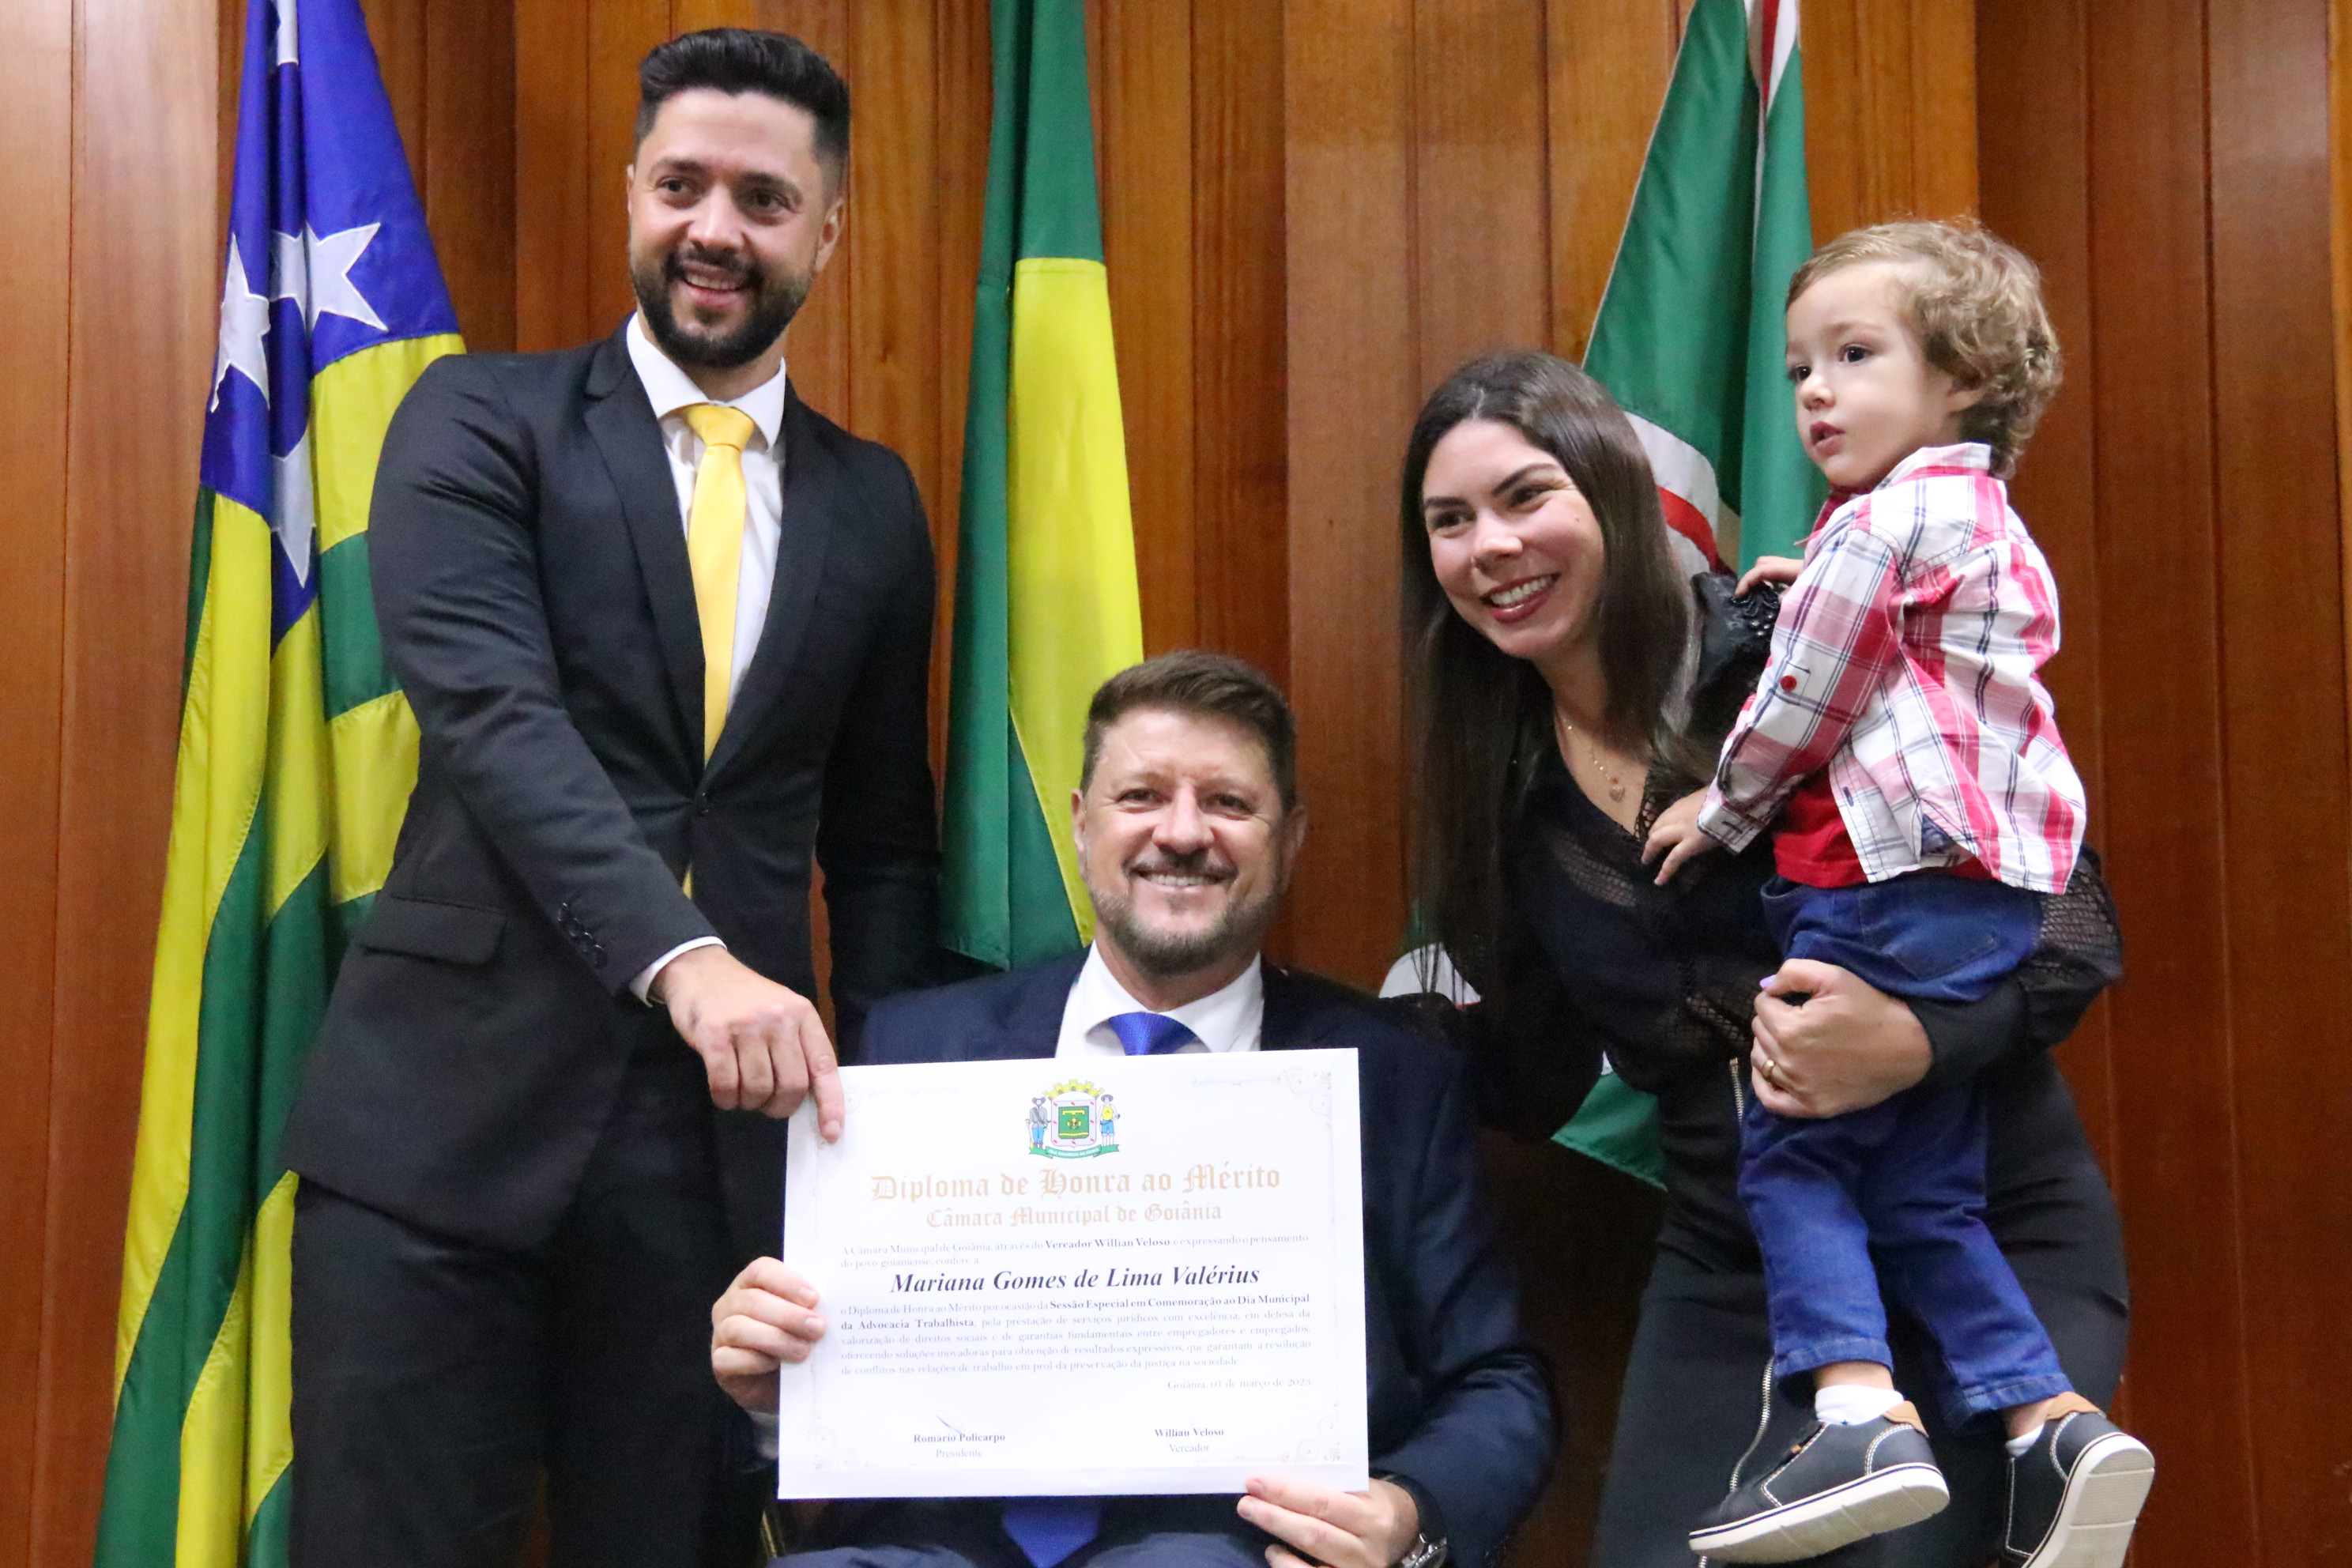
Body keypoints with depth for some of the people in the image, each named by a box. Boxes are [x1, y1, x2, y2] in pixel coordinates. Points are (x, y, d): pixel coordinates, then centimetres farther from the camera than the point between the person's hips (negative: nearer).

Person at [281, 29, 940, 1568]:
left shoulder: (873, 503, 13)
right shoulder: (480, 423, 2)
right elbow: (492, 717, -14)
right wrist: (683, 958, -29)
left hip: (732, 1135, 3)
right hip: (456, 1112, -2)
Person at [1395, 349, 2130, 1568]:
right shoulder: (1500, 793, 3)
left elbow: (2076, 920, -13)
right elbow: (1533, 1089, 10)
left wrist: (1917, 1041, -31)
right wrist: (1427, 1022, -9)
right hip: (1733, 1269, 4)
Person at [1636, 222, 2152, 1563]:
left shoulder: (1888, 520, -11)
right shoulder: (1996, 526, 20)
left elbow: (1802, 707, -8)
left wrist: (1719, 812, 7)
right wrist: (1815, 597, 17)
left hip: (1888, 889, -10)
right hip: (1996, 898, 10)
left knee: (1791, 1151, -4)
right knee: (1927, 1193, 12)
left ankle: (1861, 1412, -15)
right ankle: (2054, 1419, 5)